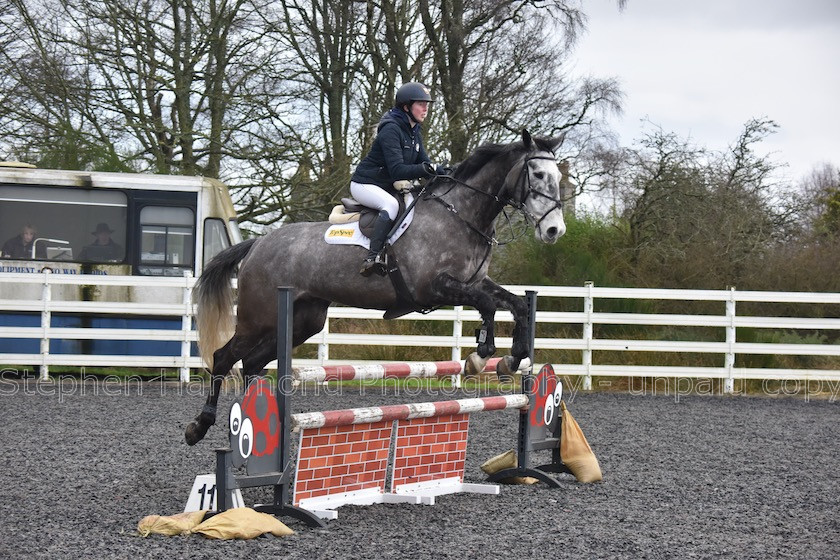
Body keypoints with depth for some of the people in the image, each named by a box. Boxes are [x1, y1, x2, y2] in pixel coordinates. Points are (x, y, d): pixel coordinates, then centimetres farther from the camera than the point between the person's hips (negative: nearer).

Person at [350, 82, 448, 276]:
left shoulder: (414, 132, 8)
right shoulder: (391, 129, -21)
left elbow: (424, 164, 5)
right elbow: (397, 171, -28)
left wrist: (439, 170, -16)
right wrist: (425, 169, -38)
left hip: (389, 187, 10)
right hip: (365, 184, -9)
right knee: (391, 204, -36)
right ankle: (373, 257, -43)